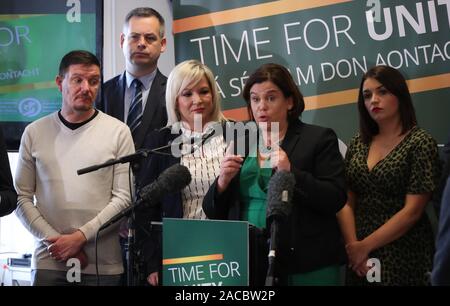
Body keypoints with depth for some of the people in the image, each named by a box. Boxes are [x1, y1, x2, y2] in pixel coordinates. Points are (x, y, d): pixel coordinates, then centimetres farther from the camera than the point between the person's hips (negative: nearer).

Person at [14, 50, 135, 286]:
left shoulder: (118, 131, 1)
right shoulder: (34, 132, 6)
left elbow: (123, 197, -4)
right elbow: (22, 197, 4)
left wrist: (81, 236, -11)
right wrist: (53, 239, -8)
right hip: (48, 260, 1)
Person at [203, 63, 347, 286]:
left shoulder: (319, 139, 0)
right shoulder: (239, 144, 10)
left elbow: (335, 200, -9)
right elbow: (213, 212, 11)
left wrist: (291, 173, -20)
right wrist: (223, 181, -8)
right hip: (245, 264, 4)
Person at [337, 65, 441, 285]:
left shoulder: (420, 143, -8)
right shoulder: (359, 143, 7)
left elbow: (412, 211, -14)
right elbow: (346, 202, 3)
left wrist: (365, 246, -13)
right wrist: (352, 245, -10)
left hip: (403, 256, -4)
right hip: (359, 259, 5)